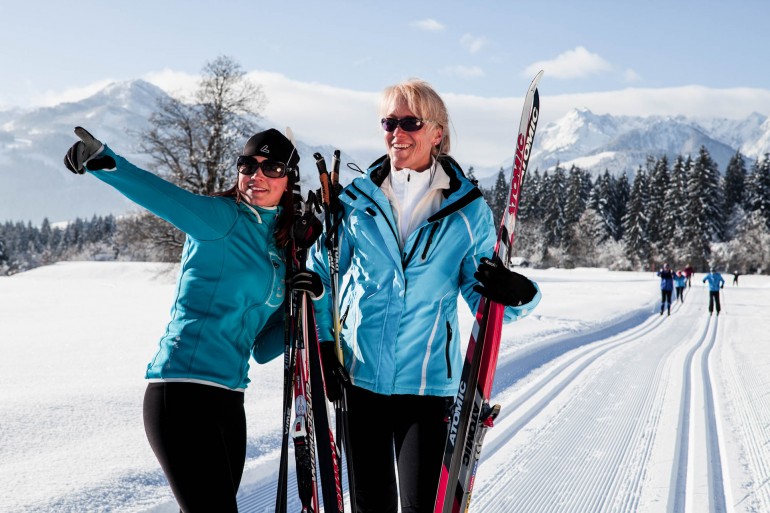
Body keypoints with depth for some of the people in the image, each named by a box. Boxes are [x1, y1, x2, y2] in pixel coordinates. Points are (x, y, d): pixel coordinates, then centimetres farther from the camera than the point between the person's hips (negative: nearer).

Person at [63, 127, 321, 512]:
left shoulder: (280, 251, 16)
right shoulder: (222, 219, -4)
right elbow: (166, 197, -25)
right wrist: (104, 161, -42)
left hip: (228, 399, 8)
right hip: (183, 393, -8)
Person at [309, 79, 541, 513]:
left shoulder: (468, 209, 0)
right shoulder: (357, 200, 3)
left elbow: (481, 295, 0)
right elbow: (321, 275, 11)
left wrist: (517, 295, -23)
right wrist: (322, 343, -1)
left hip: (428, 382, -2)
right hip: (359, 376, 2)